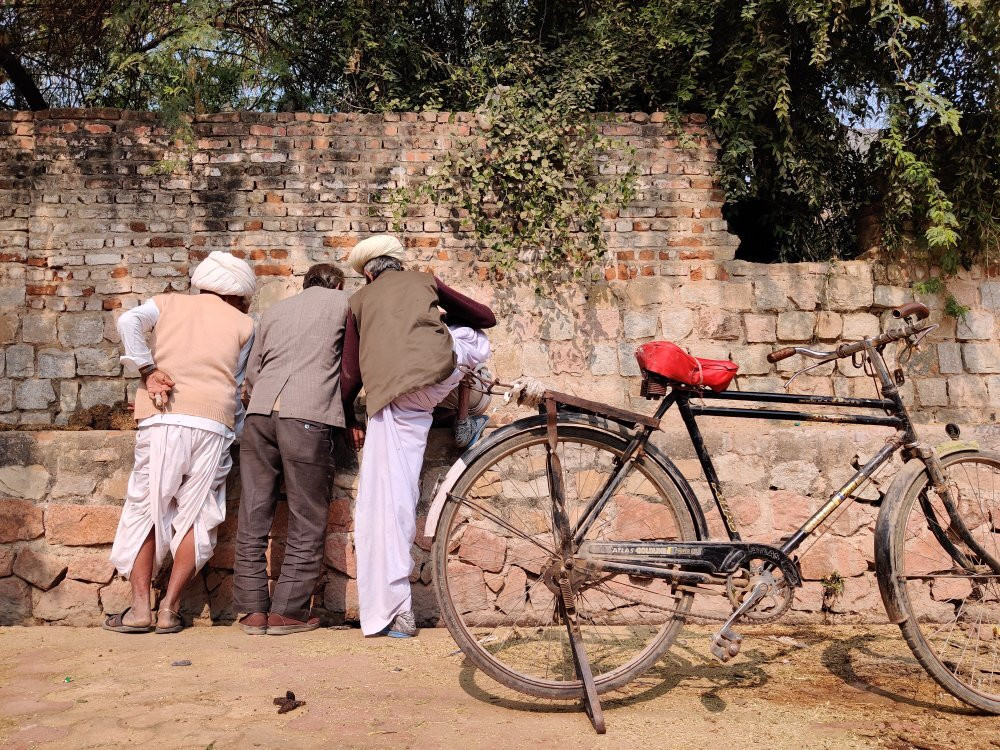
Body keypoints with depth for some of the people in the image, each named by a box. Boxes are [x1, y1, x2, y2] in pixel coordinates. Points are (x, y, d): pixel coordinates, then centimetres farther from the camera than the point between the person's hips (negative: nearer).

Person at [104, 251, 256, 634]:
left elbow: (129, 320, -2)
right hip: (215, 424, 0)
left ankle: (140, 607, 5)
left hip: (164, 419, 0)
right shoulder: (243, 325, 15)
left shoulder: (167, 303, 18)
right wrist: (238, 428, 19)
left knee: (145, 510, 8)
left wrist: (148, 369, -2)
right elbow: (236, 383, 12)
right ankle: (169, 609, 5)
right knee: (197, 516, 7)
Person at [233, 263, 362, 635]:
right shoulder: (344, 301, 15)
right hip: (307, 417, -5)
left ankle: (253, 610, 10)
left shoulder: (274, 310, 27)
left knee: (253, 517, 8)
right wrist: (350, 415, 25)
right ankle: (288, 611, 3)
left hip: (259, 412, 5)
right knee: (306, 521, 2)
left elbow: (251, 372, 24)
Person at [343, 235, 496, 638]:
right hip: (438, 372, 0)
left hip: (388, 399, 0)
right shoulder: (425, 281, 26)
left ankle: (394, 613, 5)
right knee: (475, 339, 33)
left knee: (387, 504, 4)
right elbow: (485, 316, 33)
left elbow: (351, 374, 19)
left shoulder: (360, 299, 25)